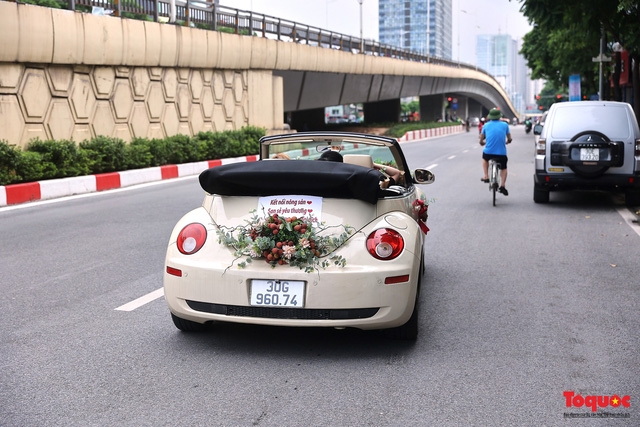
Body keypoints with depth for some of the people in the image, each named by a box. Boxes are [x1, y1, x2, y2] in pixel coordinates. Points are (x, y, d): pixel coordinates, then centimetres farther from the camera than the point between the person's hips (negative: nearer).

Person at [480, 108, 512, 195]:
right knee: (503, 168, 24)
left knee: (484, 158, 35)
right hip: (502, 153, 0)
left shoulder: (486, 125, 5)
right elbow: (509, 139, 15)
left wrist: (482, 142, 33)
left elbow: (481, 140, 10)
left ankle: (486, 176, 25)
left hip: (488, 152, 0)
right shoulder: (505, 125, 4)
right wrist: (507, 142, 37)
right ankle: (502, 185, 6)